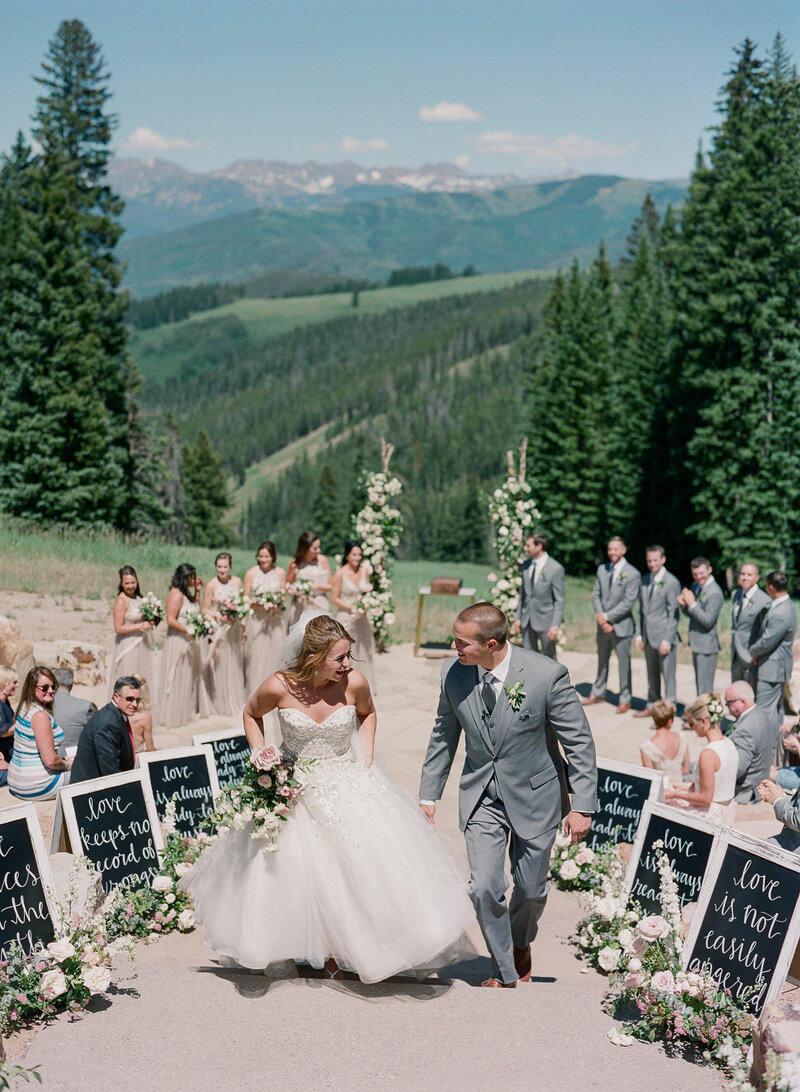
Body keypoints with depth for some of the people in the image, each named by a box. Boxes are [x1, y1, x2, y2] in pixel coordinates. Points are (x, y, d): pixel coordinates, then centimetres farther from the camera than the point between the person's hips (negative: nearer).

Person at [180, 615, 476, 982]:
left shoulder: (353, 683, -15)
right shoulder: (279, 687, -18)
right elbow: (251, 714, 5)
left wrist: (366, 758, 0)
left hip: (350, 786, 1)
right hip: (296, 790, -1)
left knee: (370, 864, -5)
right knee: (293, 874, 4)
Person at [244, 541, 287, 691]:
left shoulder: (280, 573, 2)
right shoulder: (251, 573, -5)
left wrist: (276, 605, -11)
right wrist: (260, 606, -17)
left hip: (275, 620, 2)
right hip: (256, 620, -2)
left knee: (274, 654, 4)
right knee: (256, 657, 1)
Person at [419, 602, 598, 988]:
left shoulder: (546, 675, -23)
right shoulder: (453, 673, -12)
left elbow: (579, 742, -13)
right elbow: (443, 736, 5)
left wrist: (582, 806, -14)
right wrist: (428, 794, 8)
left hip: (535, 796, -2)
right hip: (481, 796, 2)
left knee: (530, 890, 12)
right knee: (485, 887, -7)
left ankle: (520, 943, 46)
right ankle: (503, 971, 17)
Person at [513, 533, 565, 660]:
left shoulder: (556, 568, -13)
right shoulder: (526, 565, 6)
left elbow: (559, 600, -12)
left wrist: (555, 625, -17)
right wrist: (518, 617, 11)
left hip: (545, 620, -6)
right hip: (527, 620, 6)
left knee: (549, 658, 4)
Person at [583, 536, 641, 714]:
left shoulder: (632, 574, -12)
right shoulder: (602, 570, 6)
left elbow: (628, 603, -16)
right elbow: (596, 595, 7)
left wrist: (606, 616, -16)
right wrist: (600, 616, -8)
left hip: (621, 625, -6)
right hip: (603, 625, 6)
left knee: (624, 663, 2)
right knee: (602, 660, 18)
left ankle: (625, 699, 13)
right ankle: (598, 693, 31)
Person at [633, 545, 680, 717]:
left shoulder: (672, 582, -10)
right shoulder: (645, 580, 10)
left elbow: (673, 614, -12)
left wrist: (667, 640, -16)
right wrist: (639, 635, 11)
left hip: (663, 636, -6)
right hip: (648, 636, 6)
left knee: (667, 675, -2)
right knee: (652, 674, 16)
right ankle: (652, 706, 26)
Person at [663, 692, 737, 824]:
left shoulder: (708, 754, -27)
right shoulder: (729, 743, 0)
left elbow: (705, 798, -21)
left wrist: (675, 794, -11)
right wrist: (689, 787, 11)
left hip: (710, 816, -9)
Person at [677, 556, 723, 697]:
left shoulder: (715, 593, -19)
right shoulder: (696, 585, 9)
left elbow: (708, 621, -22)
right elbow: (690, 614, 16)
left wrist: (692, 603, -24)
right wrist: (683, 603, -5)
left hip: (707, 645, -9)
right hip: (697, 643, 9)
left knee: (705, 688, -6)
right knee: (699, 684, 17)